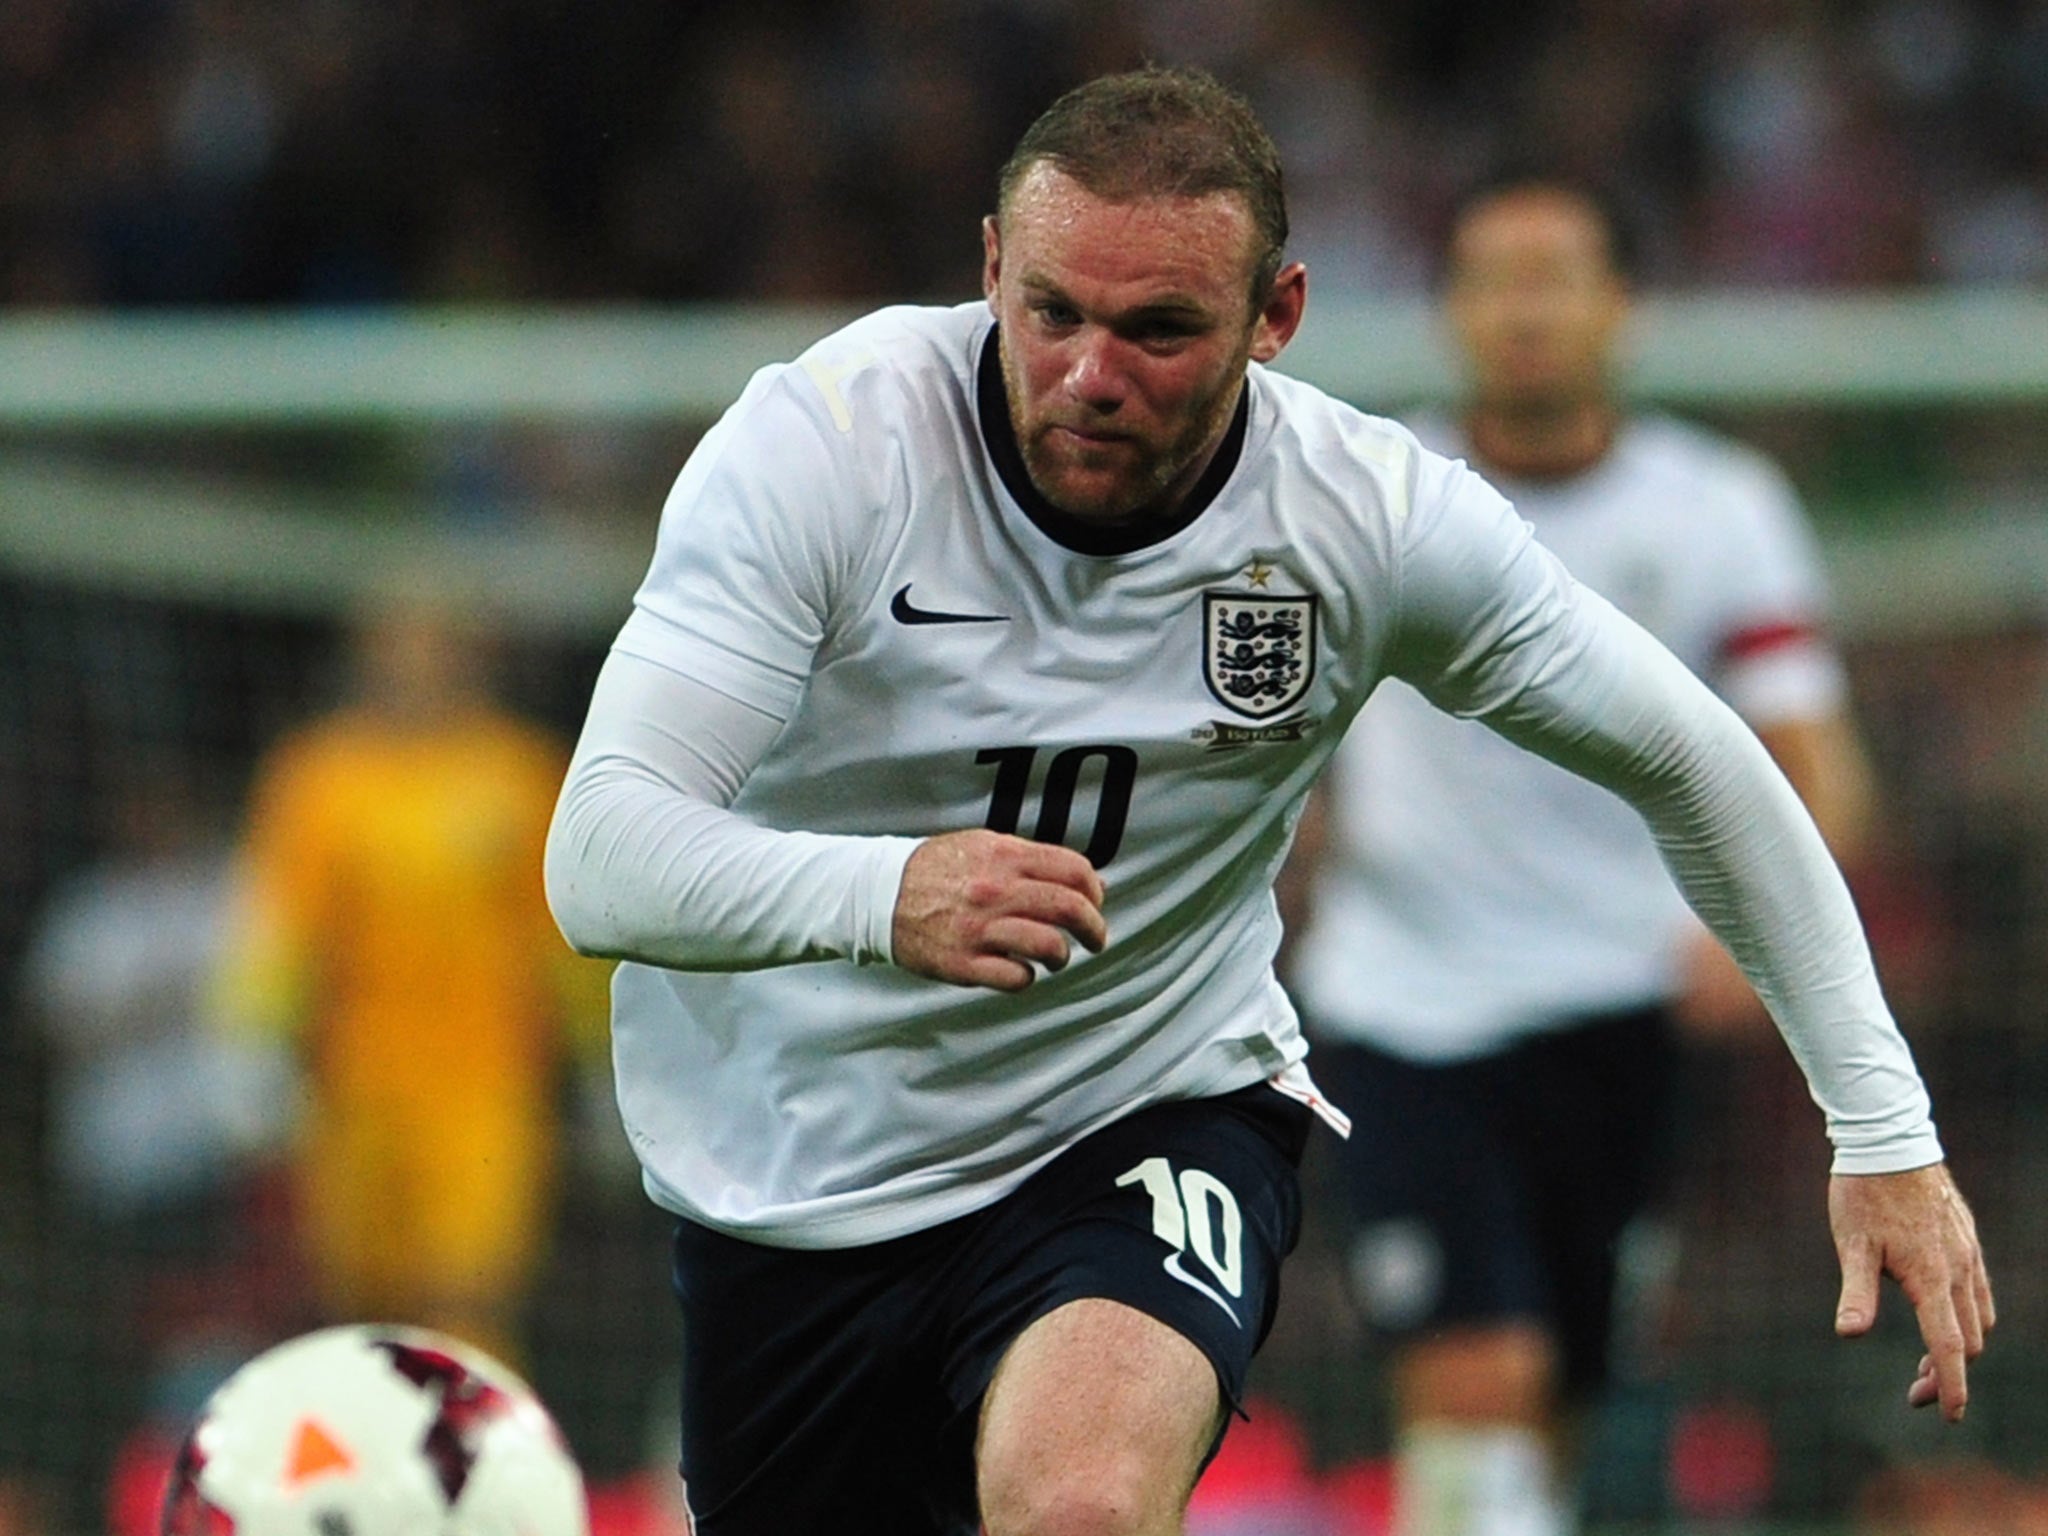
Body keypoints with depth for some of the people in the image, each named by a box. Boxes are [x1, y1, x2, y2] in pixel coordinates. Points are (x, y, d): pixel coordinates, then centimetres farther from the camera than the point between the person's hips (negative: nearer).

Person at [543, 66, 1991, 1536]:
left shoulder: (1381, 517, -14)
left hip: (1147, 1134, -1)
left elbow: (1693, 763, 3)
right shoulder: (822, 442, -21)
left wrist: (1885, 1130, 1)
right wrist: (876, 895, -49)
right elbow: (598, 860, -28)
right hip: (787, 1173, 1)